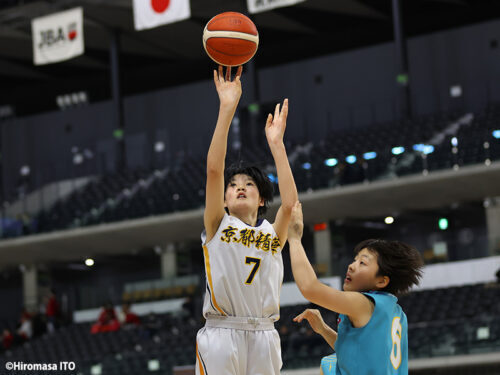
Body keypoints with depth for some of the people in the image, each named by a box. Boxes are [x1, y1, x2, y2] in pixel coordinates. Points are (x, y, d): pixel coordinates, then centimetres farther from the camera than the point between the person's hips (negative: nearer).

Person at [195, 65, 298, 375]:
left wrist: (276, 143, -2)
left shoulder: (273, 234, 15)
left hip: (263, 337, 2)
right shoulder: (217, 226, 11)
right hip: (221, 335, -2)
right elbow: (214, 168, -2)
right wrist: (227, 109, -9)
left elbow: (289, 202, -6)